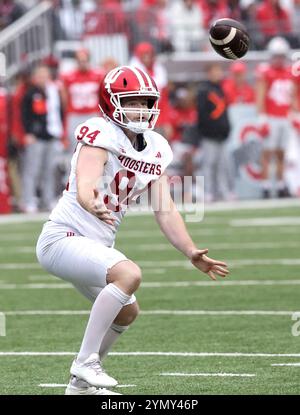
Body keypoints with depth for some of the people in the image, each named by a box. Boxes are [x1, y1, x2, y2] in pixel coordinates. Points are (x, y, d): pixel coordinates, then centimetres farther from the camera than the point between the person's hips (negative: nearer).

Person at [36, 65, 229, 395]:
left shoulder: (155, 149, 7)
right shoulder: (100, 136, -18)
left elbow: (165, 211, 7)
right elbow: (84, 188, -35)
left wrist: (191, 252, -4)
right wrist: (94, 206, -58)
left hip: (96, 244, 10)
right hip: (62, 237, -10)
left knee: (127, 312, 21)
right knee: (129, 274, -30)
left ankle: (81, 384, 34)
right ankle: (85, 362, -23)